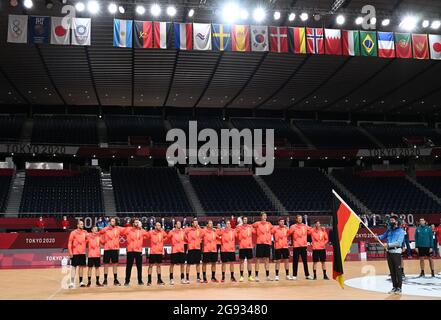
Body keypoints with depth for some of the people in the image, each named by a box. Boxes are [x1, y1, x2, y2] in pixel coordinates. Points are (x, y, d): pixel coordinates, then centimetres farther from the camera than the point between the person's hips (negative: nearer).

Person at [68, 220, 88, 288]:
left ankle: (81, 282, 15)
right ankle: (72, 282, -2)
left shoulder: (85, 232, 8)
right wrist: (70, 252, -12)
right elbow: (69, 243, -7)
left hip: (83, 253, 5)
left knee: (81, 267, 8)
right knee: (74, 267, -4)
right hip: (75, 253, -5)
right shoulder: (73, 233, -5)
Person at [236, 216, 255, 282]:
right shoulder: (239, 227, 1)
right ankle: (241, 276, 6)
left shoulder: (250, 227, 6)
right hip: (242, 247, -2)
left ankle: (250, 276, 12)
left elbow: (255, 232, 0)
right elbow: (236, 235, -2)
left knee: (249, 261, 6)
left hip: (249, 247, 2)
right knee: (242, 262, 1)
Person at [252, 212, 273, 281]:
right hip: (259, 243, -4)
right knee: (258, 260, -2)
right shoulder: (257, 224, -2)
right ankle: (256, 276, 1)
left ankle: (267, 276, 13)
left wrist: (269, 239, 15)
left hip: (267, 243, 4)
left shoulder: (269, 224, 9)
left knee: (267, 260, 8)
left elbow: (271, 232, 22)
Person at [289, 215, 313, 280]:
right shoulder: (293, 226, 0)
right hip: (296, 246, -3)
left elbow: (309, 232, 5)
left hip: (304, 246, 3)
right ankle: (294, 275, 4)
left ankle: (307, 275, 13)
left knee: (305, 261, 8)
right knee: (295, 261, 0)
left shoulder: (305, 226, 10)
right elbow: (289, 233, -11)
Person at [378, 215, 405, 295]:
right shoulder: (389, 230, 14)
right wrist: (378, 237, -4)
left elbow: (399, 242, -15)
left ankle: (399, 288, 0)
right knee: (392, 271, 10)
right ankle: (394, 287, 18)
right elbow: (383, 236, 18)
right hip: (389, 252, 6)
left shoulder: (400, 231, -5)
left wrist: (388, 244, -22)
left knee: (398, 271, -6)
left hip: (396, 252, -6)